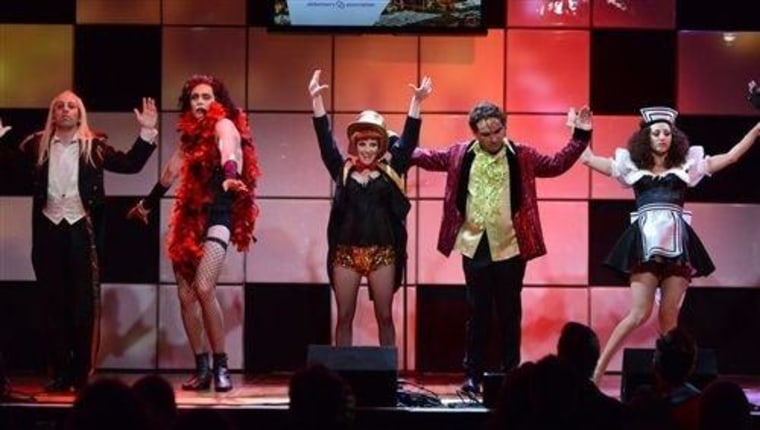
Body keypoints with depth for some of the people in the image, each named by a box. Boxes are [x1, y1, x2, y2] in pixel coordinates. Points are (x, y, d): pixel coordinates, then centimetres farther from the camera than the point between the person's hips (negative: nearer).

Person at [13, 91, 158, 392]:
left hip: (82, 230, -1)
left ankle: (82, 374, 4)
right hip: (49, 230, 2)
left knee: (85, 303, -1)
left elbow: (130, 164, -2)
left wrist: (147, 132, -12)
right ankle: (59, 373, 10)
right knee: (53, 303, 5)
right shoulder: (36, 145, 5)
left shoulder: (94, 146, 3)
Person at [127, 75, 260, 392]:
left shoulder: (224, 126, -5)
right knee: (186, 295, 1)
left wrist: (230, 176, -51)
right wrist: (147, 205, 40)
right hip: (190, 217, 7)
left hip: (217, 216, -7)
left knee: (204, 288, -23)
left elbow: (228, 152, -29)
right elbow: (171, 172, 29)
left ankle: (221, 366, -14)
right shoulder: (191, 133, 15)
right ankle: (201, 368, 9)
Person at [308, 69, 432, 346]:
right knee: (344, 316, 4)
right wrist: (316, 99, -11)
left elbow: (408, 139, -1)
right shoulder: (342, 169, 5)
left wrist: (417, 102, -11)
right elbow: (325, 138, -1)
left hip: (382, 252, 0)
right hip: (346, 252, 0)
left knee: (384, 316, 5)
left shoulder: (390, 170, 5)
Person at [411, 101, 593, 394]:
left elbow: (557, 164, 4)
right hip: (474, 246, 1)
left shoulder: (522, 156, 1)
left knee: (510, 314, 6)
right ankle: (473, 376, 12)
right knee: (478, 313, 6)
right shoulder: (460, 155, 2)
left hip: (510, 247, 0)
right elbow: (426, 158, 9)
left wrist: (579, 137, -5)